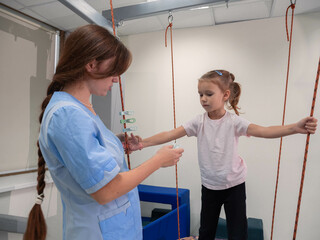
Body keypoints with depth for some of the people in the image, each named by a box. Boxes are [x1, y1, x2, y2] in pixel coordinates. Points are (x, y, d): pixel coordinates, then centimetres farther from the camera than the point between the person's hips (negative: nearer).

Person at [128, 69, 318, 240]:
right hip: (209, 186, 2)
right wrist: (143, 143, -29)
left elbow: (263, 131, -28)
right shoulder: (199, 122, -10)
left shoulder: (233, 121, -15)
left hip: (234, 184, -2)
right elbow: (171, 134, -17)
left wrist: (295, 128, -44)